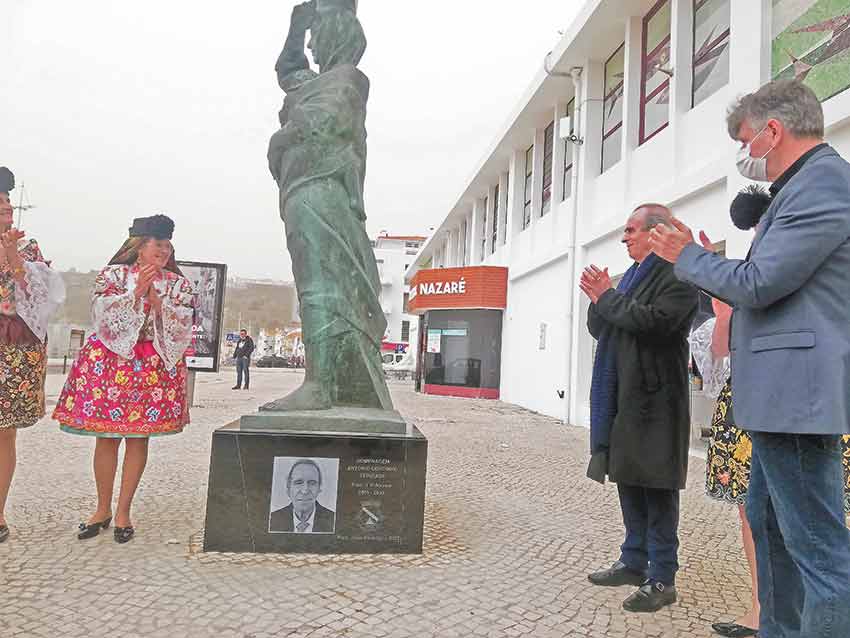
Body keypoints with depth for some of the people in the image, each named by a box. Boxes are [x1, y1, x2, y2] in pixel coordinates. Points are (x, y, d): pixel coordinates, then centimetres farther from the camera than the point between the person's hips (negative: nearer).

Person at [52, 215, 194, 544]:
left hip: (156, 366, 1)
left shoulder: (179, 284, 7)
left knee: (138, 437, 2)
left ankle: (123, 512, 14)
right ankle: (103, 509, 19)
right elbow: (104, 314, -7)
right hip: (110, 361, 0)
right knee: (106, 436, 3)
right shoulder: (112, 274, 5)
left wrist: (155, 299, -14)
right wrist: (136, 292, -16)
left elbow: (181, 327, -3)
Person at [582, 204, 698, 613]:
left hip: (654, 399, -9)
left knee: (656, 488, -2)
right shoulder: (632, 275, 20)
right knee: (629, 481, 14)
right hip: (621, 398, 9)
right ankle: (634, 562, 26)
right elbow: (599, 328, 19)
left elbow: (654, 321, -23)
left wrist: (607, 298, -11)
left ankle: (662, 579, 8)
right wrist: (599, 298, 0)